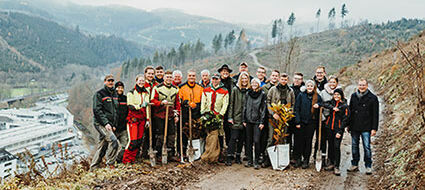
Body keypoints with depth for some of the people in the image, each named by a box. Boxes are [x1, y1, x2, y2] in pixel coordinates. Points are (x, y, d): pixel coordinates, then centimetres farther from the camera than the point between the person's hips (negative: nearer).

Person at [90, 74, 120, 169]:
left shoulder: (114, 94, 18)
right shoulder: (99, 94, -5)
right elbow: (97, 110, -13)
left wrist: (114, 124, 13)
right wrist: (106, 123, -21)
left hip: (110, 124, 7)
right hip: (100, 123, -7)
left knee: (102, 147, 8)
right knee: (114, 141, -22)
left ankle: (93, 168, 17)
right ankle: (110, 164, -12)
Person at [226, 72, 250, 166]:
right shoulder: (235, 89, 1)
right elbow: (231, 104, 0)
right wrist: (230, 117, -5)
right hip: (236, 118, -2)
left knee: (242, 138, 9)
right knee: (234, 137, -6)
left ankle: (238, 156, 20)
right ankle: (229, 157, -2)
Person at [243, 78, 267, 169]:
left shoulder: (262, 94, 0)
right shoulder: (248, 94, 11)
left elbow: (264, 109, -2)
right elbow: (245, 107, 13)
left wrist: (262, 122, -8)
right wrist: (244, 119, 7)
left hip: (257, 121, -4)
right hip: (248, 120, 4)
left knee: (256, 141, -7)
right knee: (249, 140, 7)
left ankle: (256, 162, 2)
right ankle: (249, 160, 15)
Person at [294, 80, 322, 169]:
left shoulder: (317, 97, 5)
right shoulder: (301, 95, 2)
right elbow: (296, 109, 0)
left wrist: (318, 105, -8)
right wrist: (297, 122, -8)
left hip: (311, 122, 1)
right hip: (301, 122, 0)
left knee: (308, 141, 5)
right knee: (299, 140, 1)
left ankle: (306, 160, 13)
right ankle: (298, 159, 13)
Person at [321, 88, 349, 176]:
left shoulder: (345, 106, -4)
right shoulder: (332, 102, 9)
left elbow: (345, 119, -7)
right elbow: (325, 104, -9)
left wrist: (340, 132, -12)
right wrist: (332, 108, -22)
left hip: (338, 129, -5)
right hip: (329, 128, 5)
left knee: (337, 147, -8)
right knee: (330, 146, 11)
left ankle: (336, 167, -2)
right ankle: (332, 163, 24)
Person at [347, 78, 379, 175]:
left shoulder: (372, 98, -4)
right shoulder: (353, 96, 8)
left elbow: (375, 115, -4)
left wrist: (374, 128, -9)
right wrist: (348, 124, 12)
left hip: (366, 128, -4)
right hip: (354, 127, 4)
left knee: (367, 147, -2)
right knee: (354, 146, 11)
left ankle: (368, 166, 9)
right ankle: (354, 165, 21)